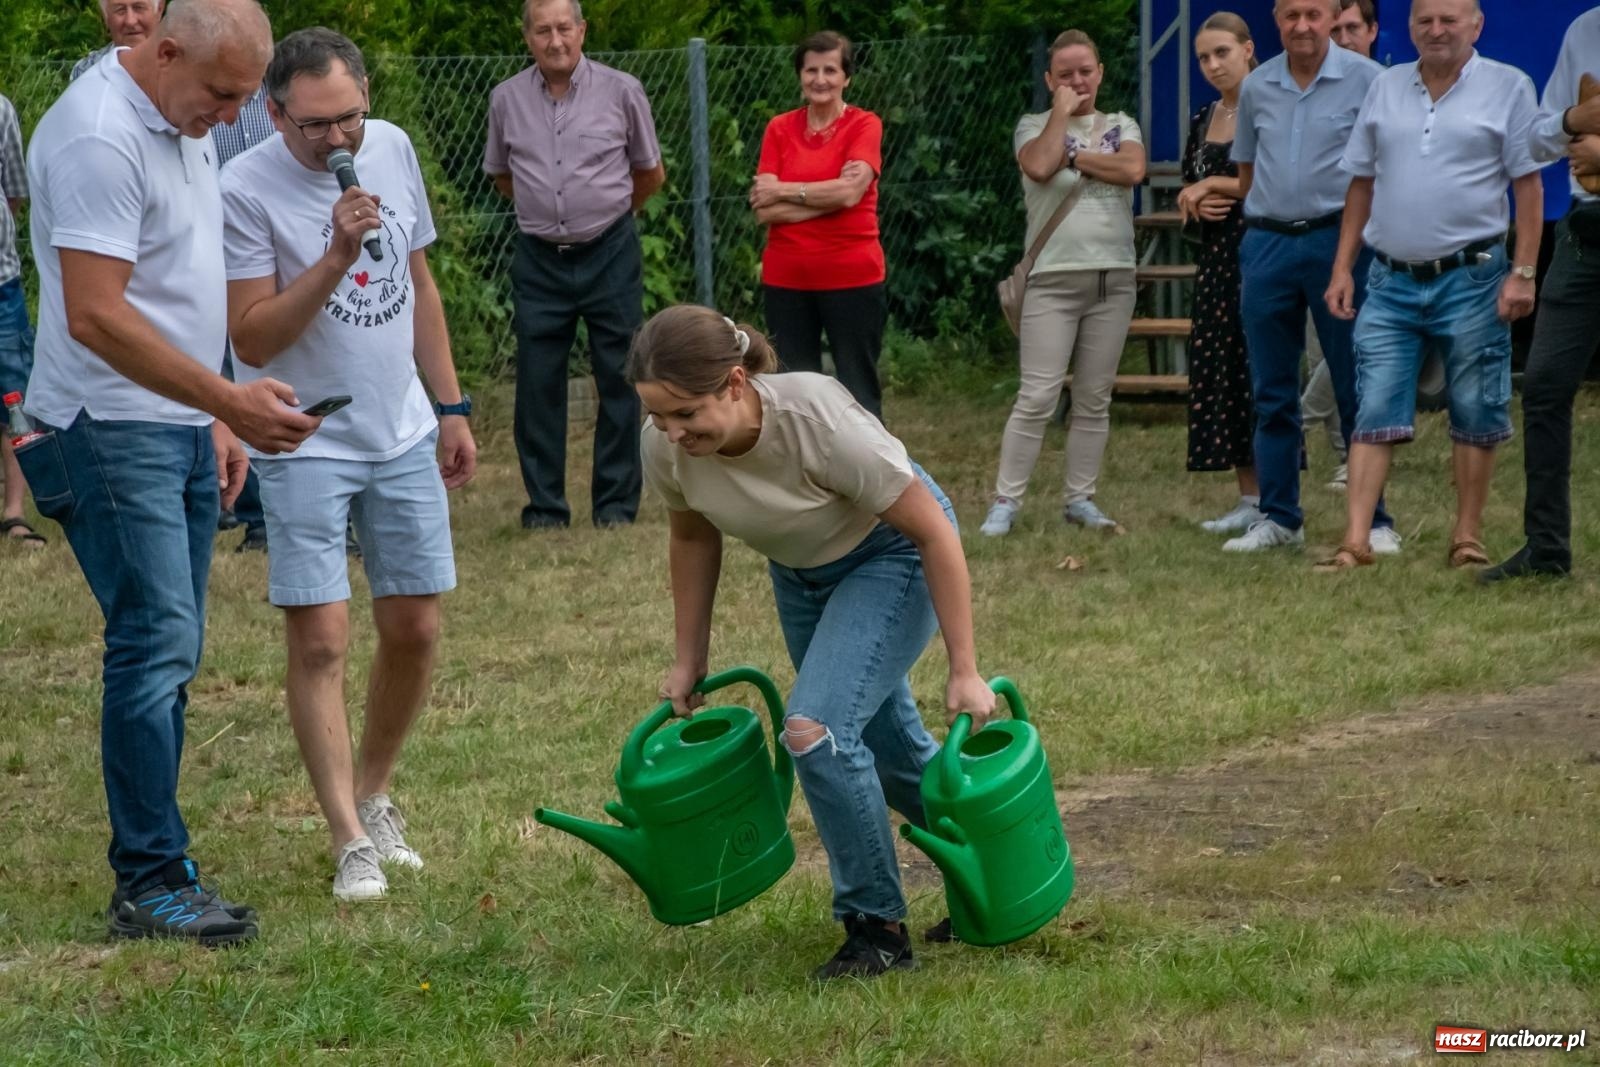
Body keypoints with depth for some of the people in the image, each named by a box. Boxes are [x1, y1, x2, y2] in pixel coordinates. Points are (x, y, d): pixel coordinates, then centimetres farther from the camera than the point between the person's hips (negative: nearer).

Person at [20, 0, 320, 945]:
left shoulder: (181, 128, 13)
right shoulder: (99, 138, -19)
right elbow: (95, 316, -25)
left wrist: (217, 419, 20)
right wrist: (229, 401, -27)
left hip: (181, 431, 9)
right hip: (112, 433, -9)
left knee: (171, 651, 8)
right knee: (155, 646, -12)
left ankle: (158, 874, 12)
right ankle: (151, 884, -9)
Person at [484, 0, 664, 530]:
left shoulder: (621, 91, -4)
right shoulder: (507, 99, 1)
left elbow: (651, 173, 10)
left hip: (610, 254, -2)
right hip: (538, 260, 2)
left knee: (619, 381, 1)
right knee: (537, 384, 1)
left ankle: (616, 504, 8)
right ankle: (545, 506, 9)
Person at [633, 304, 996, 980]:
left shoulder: (818, 421, -39)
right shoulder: (665, 445, -24)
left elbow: (935, 532, -28)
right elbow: (693, 538, 0)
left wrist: (964, 672, -24)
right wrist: (689, 660, 6)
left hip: (893, 553, -6)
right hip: (800, 568, 6)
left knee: (816, 729, -22)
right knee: (882, 739, 18)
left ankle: (877, 928, -6)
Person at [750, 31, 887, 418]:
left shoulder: (864, 125, -2)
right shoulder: (779, 129, 5)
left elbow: (849, 192, -16)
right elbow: (764, 210, -5)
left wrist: (784, 191, -7)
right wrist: (828, 195, -13)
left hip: (852, 279, -3)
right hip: (786, 280, 3)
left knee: (858, 393, 3)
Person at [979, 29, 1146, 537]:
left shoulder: (1120, 127, 12)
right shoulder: (1034, 126, 6)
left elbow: (1132, 170, -9)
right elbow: (1039, 166, -17)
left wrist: (1072, 157, -6)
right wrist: (1062, 111, -6)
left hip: (1113, 280, 3)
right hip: (1053, 279, -3)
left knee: (1094, 399, 6)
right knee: (1037, 397, -9)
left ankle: (1080, 499, 13)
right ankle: (1005, 502, -6)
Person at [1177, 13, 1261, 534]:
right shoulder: (1203, 121, 15)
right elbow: (1186, 191, 22)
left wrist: (1213, 186, -10)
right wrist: (1195, 203, -1)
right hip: (1215, 256, 7)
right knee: (1218, 372, 6)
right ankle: (1249, 497, 13)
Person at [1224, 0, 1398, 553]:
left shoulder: (1365, 79, -4)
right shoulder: (1257, 87, 9)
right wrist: (1265, 218, 14)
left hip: (1339, 238, -4)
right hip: (1267, 245, 4)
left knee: (1359, 392, -1)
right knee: (1272, 395, 7)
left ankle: (1375, 521, 4)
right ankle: (1278, 518, 15)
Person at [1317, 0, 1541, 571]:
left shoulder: (1507, 87, -1)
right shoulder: (1386, 87, 10)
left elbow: (1528, 184, -3)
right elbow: (1362, 183, 14)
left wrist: (1524, 273, -10)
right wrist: (1342, 268, 9)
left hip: (1469, 277, -3)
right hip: (1391, 281, 3)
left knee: (1475, 416, 4)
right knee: (1375, 414, -3)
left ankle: (1468, 538, 15)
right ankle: (1355, 542, -5)